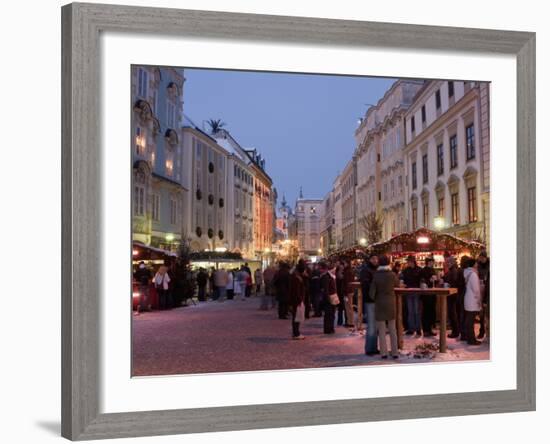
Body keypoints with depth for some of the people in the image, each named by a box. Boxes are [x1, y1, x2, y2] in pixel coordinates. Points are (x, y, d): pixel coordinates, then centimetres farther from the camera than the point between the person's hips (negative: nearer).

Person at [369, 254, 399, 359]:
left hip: (380, 304, -2)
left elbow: (372, 292, -10)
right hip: (391, 303, 2)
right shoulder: (392, 274, -9)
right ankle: (395, 352, 14)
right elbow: (397, 284, 12)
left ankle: (384, 353, 6)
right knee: (392, 329, 12)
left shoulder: (376, 276, -12)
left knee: (381, 330, 6)